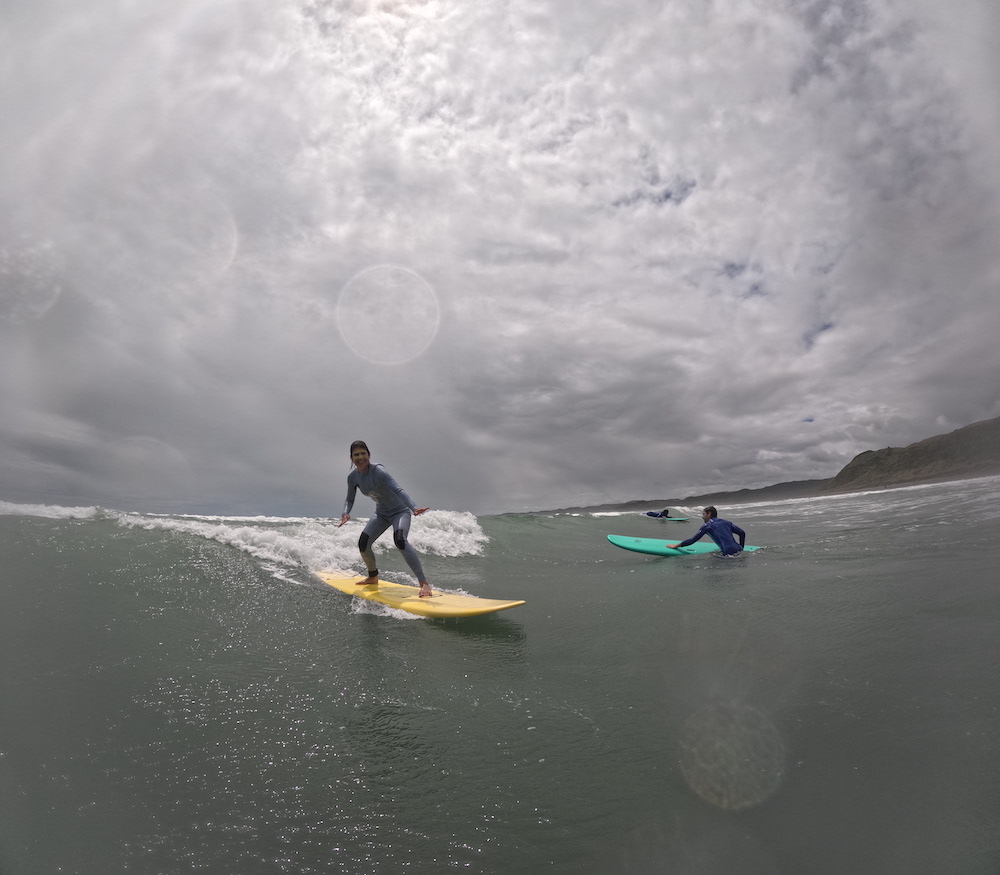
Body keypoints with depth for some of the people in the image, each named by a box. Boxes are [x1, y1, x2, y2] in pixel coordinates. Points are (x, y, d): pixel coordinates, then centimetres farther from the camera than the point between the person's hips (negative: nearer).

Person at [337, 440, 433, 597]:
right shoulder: (353, 477, -7)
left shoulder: (378, 471, -27)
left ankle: (424, 583, -31)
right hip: (381, 514, 7)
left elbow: (398, 490, -38)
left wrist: (414, 508, -53)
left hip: (400, 511, -7)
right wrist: (346, 513, -17)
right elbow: (350, 500, 6)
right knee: (363, 544, -4)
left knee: (399, 540, -32)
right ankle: (373, 578, 26)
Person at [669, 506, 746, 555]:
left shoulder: (707, 526, 7)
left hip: (728, 553, -7)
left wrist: (678, 545, 15)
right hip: (738, 550, 7)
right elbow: (742, 533, 19)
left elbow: (693, 539, 7)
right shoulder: (726, 522, 23)